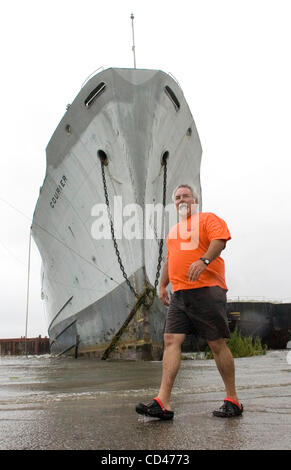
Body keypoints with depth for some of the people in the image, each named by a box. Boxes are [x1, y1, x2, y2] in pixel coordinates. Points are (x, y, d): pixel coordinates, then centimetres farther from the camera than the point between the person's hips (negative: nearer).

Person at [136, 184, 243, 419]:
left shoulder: (208, 219, 4)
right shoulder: (174, 230, 27)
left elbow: (220, 239, -14)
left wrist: (204, 260, -30)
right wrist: (163, 285, 28)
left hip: (206, 290, -7)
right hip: (180, 294, 7)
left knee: (217, 343, -2)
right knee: (171, 340, -5)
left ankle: (233, 400, 12)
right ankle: (163, 402, -7)